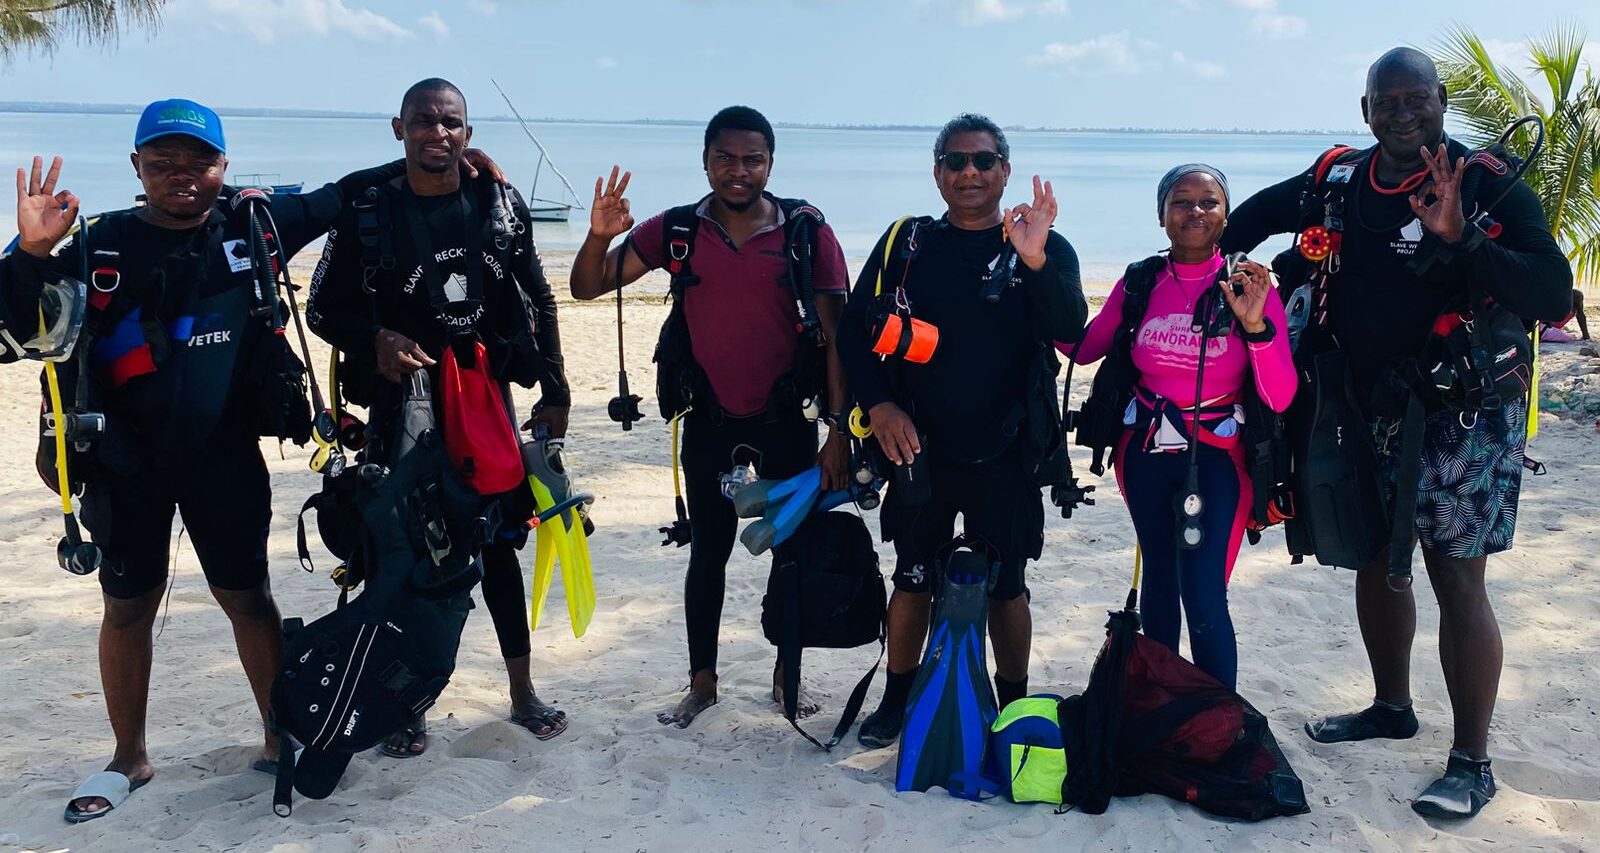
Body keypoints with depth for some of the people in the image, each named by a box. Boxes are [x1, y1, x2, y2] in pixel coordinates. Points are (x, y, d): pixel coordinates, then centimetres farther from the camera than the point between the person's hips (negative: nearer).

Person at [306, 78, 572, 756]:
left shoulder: (499, 206, 2)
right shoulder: (365, 211, -4)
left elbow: (539, 302, 9)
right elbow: (324, 309, 1)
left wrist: (554, 391, 5)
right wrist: (375, 339, -19)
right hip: (401, 406, -1)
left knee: (499, 545, 10)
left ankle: (523, 692, 24)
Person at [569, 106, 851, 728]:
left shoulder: (807, 231, -6)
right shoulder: (677, 230, -1)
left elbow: (836, 334, -6)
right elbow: (586, 288, 1)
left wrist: (838, 429, -11)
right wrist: (600, 237, -20)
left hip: (787, 420, -1)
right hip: (710, 421, 1)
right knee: (708, 550, 11)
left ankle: (786, 676, 27)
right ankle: (702, 682, 25)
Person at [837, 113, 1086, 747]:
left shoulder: (1046, 249, -1)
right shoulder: (907, 244, 4)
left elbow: (1070, 331, -17)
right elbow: (854, 328, 5)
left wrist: (1035, 261, -32)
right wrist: (878, 403, -8)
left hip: (1004, 456, -1)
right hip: (919, 449, 2)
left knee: (1005, 587, 8)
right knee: (912, 579, 11)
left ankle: (1014, 707, 26)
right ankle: (897, 702, 27)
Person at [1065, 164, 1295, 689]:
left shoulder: (1248, 286, -8)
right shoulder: (1139, 283, 1)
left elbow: (1279, 399, -12)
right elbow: (1083, 348, 6)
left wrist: (1255, 325, -27)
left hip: (1217, 459, -3)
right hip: (1146, 455, 4)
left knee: (1204, 598, -13)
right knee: (1159, 580, 16)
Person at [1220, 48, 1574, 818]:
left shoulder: (1490, 186, -13)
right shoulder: (1339, 182, 2)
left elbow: (1552, 298, -23)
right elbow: (1261, 212, 20)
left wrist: (1460, 237, -34)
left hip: (1461, 416, -6)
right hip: (1367, 414, 6)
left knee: (1457, 582, -5)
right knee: (1375, 562, 16)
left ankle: (1471, 763, 7)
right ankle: (1391, 707, 37)